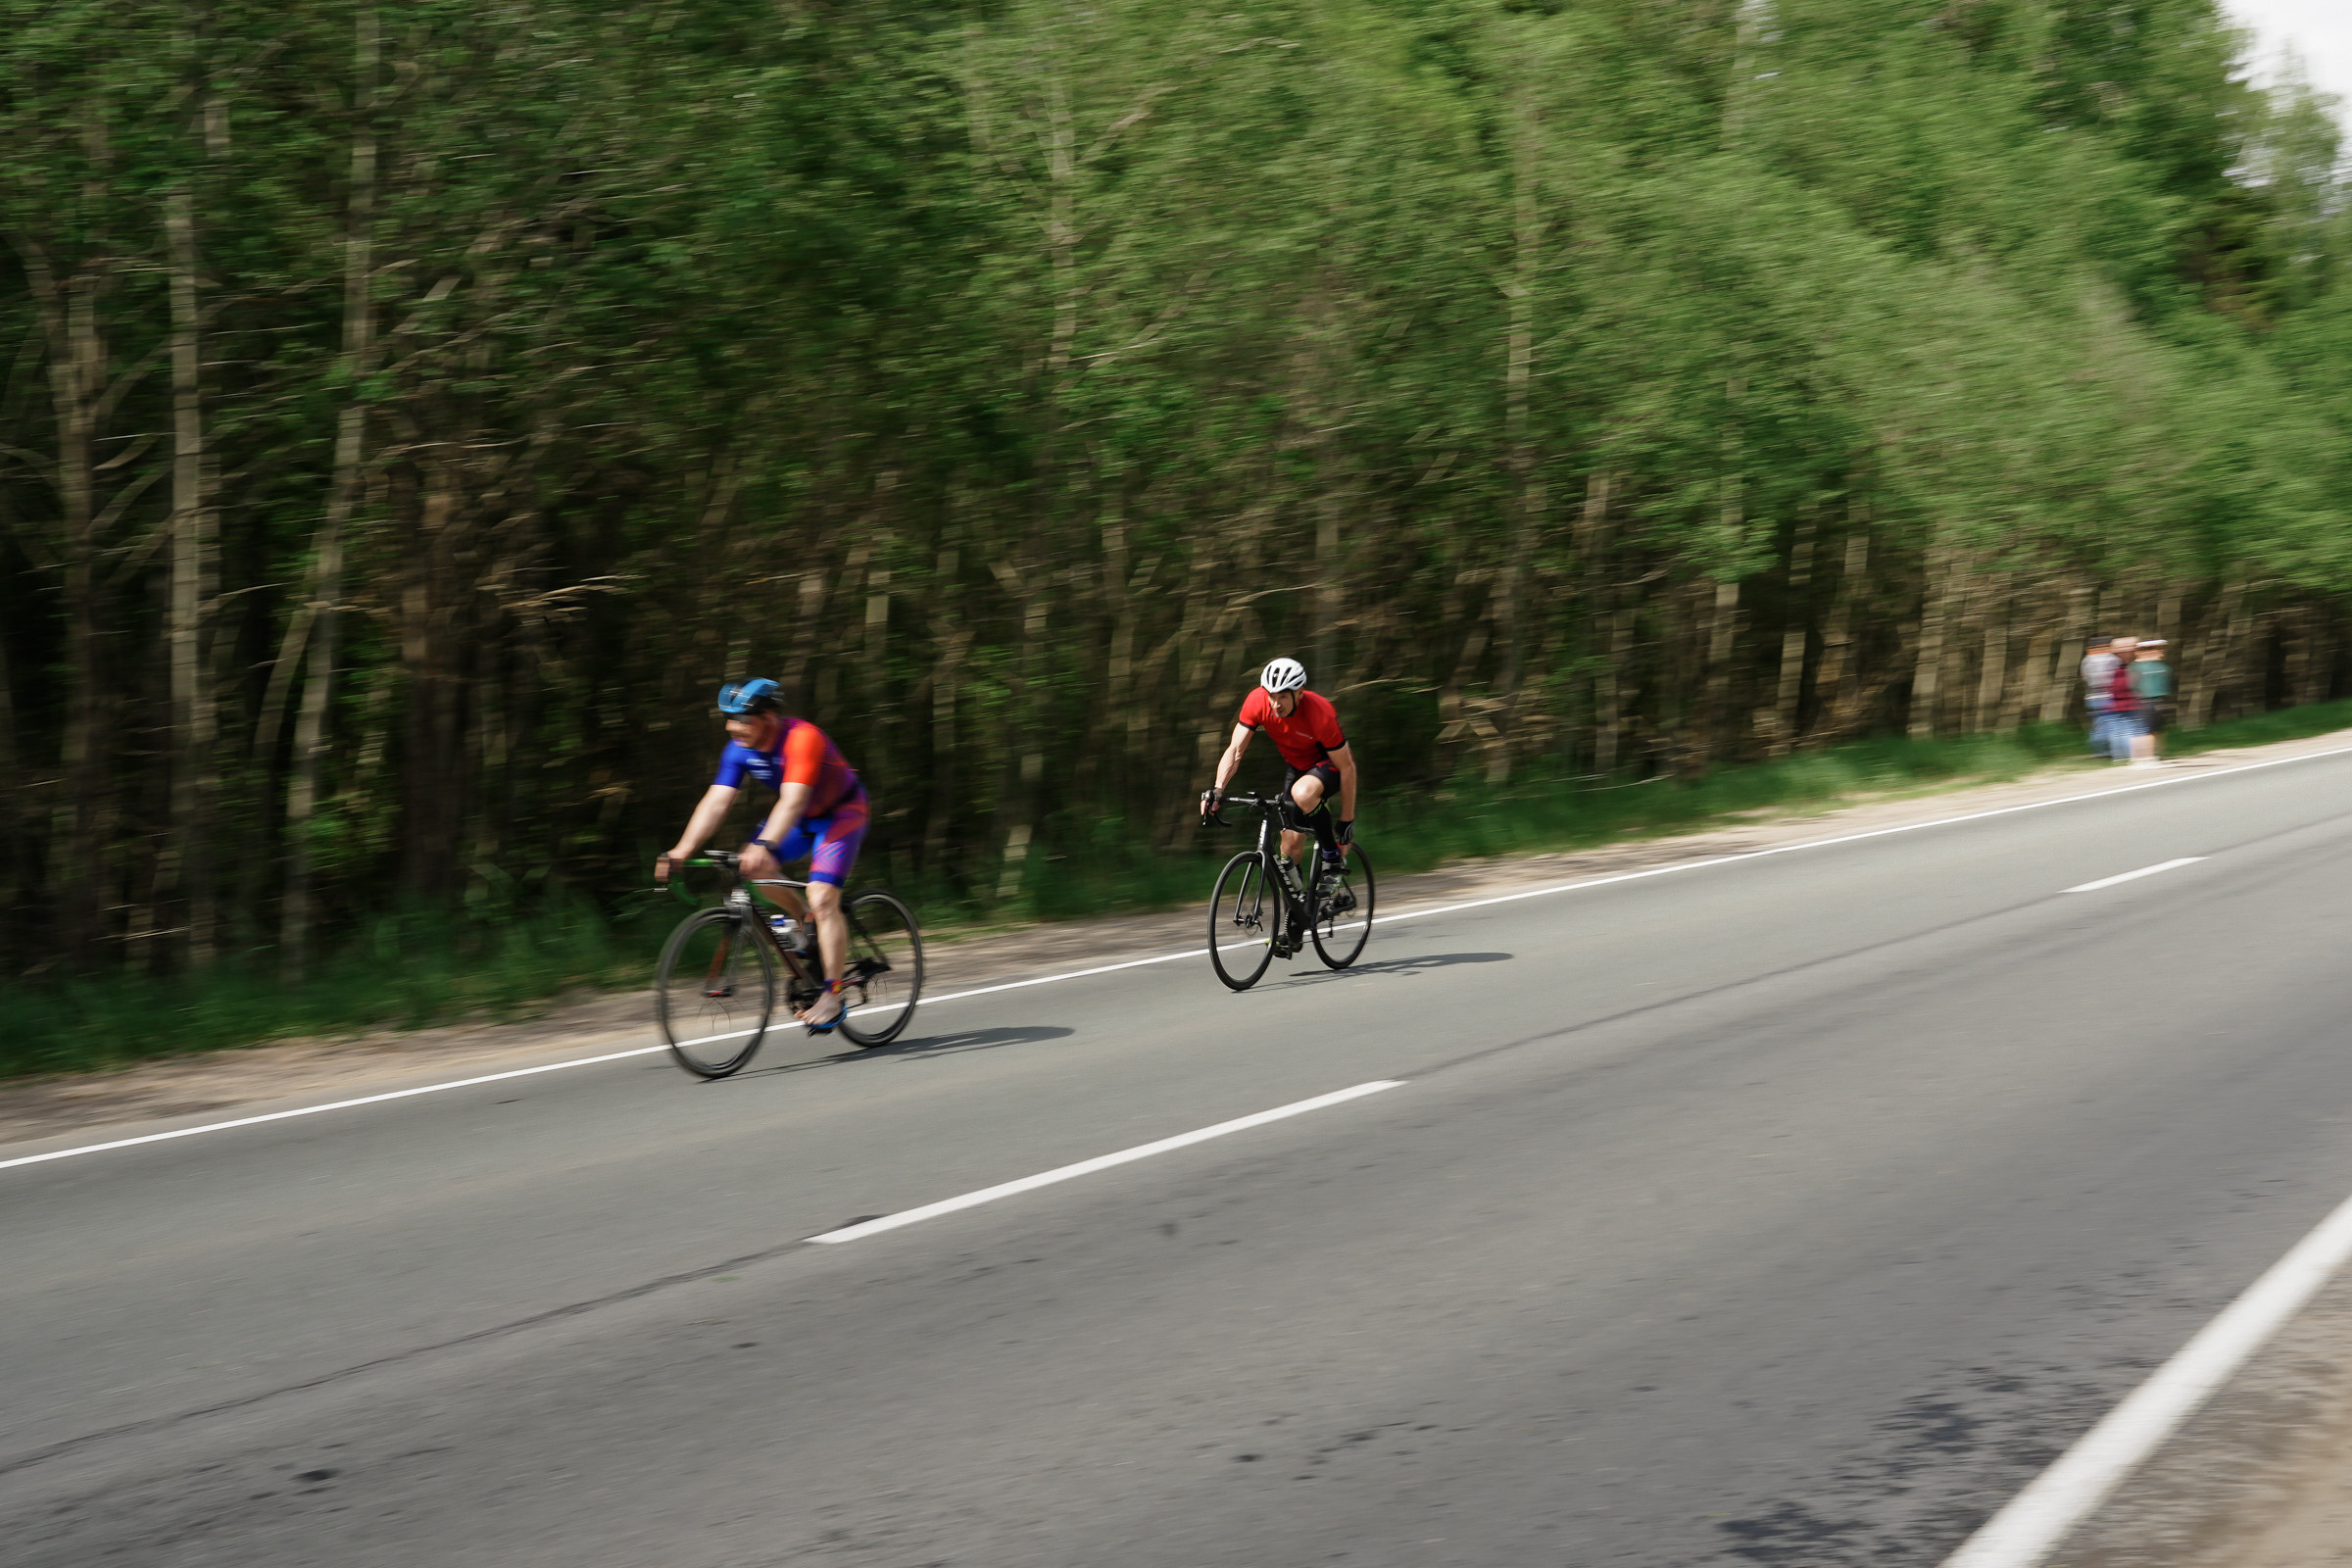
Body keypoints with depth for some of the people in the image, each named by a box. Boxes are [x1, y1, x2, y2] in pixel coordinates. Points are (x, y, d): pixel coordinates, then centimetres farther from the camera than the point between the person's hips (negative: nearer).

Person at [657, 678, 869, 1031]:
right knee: (754, 870, -13)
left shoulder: (802, 738, -33)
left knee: (822, 898, -21)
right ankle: (808, 923, 11)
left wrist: (764, 846, -58)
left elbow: (792, 801, -44)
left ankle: (832, 996, -15)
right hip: (802, 817, 7)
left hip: (842, 813, -7)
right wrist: (682, 850, -28)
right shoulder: (740, 749, -12)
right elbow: (716, 802, -16)